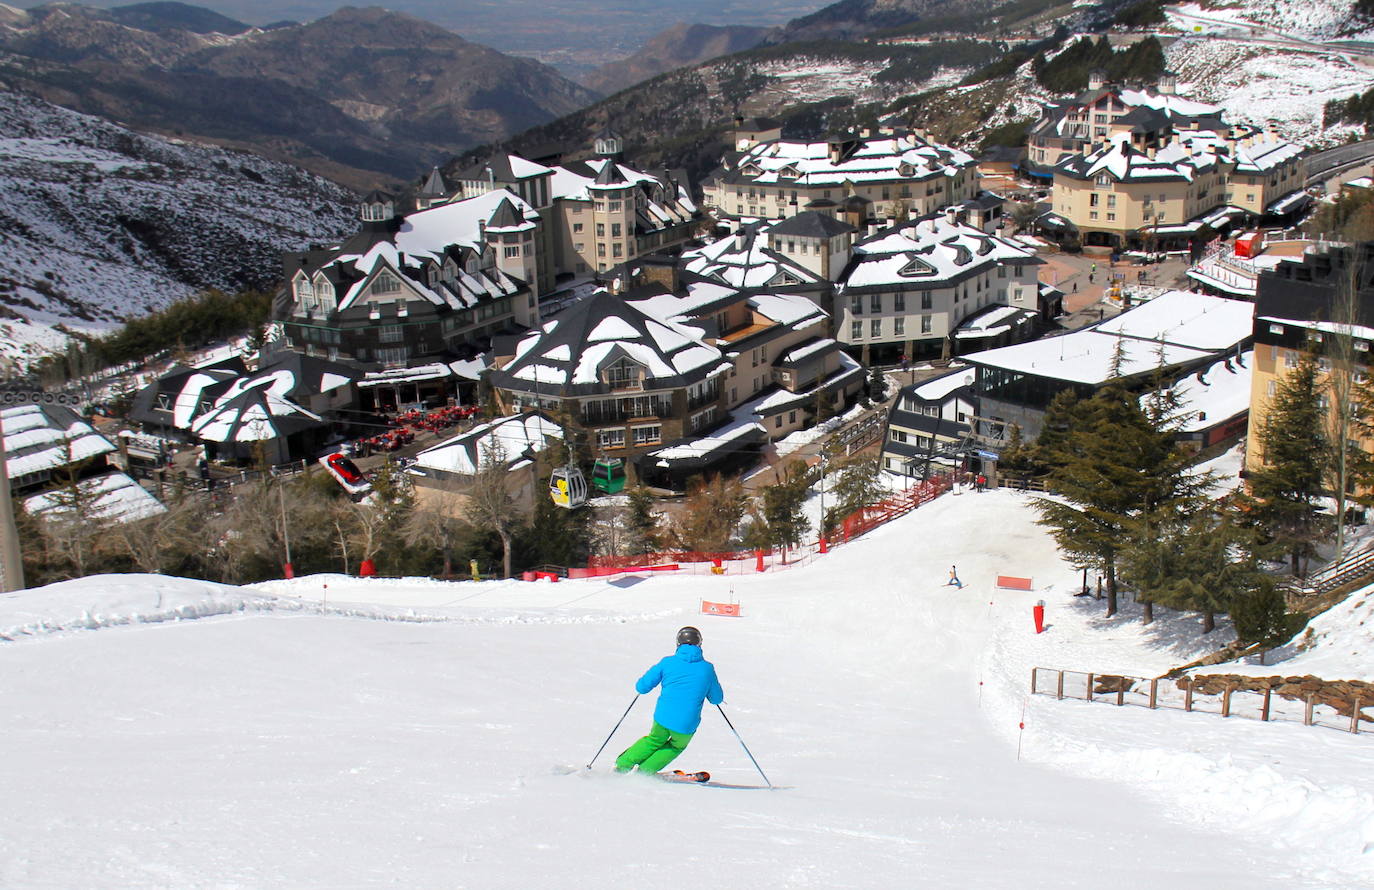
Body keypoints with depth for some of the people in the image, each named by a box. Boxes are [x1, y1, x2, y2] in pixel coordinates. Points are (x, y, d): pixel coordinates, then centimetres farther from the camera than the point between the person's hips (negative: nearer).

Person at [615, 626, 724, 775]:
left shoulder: (667, 662, -2)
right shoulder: (707, 668, -2)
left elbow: (641, 687, 1)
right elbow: (717, 699, 9)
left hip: (662, 718, 1)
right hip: (686, 726, -1)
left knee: (655, 740, 32)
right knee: (677, 746, 30)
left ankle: (623, 764, 30)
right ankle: (645, 771, 22)